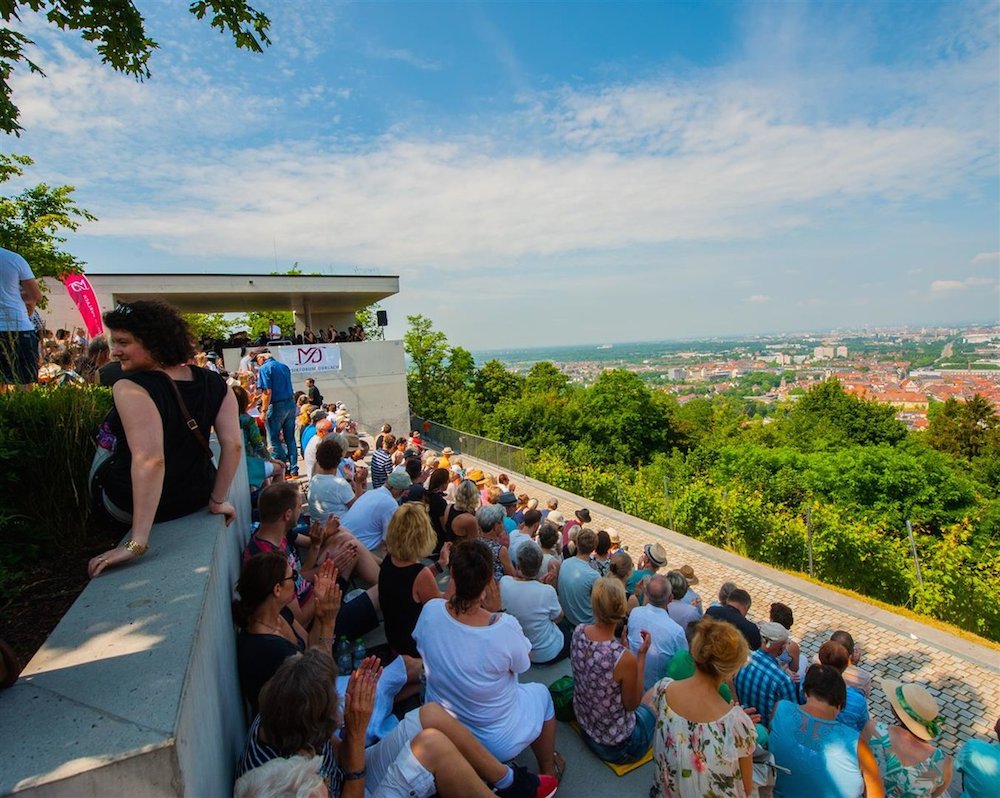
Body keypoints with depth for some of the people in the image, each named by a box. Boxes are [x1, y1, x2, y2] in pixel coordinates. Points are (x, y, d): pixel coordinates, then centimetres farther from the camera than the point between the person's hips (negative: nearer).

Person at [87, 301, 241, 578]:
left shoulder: (130, 389, -24)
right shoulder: (214, 384, -10)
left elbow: (150, 460, -35)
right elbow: (234, 445, -13)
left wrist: (137, 542, -32)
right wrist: (218, 501, -2)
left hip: (130, 506, -5)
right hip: (195, 500, 5)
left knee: (107, 436, 23)